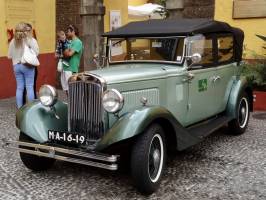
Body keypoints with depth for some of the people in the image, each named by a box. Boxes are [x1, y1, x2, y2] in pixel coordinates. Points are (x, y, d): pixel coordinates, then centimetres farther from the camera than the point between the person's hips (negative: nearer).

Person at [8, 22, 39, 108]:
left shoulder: (13, 41, 1)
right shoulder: (30, 40, -9)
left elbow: (9, 56, 6)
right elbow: (36, 52, -15)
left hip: (16, 66, 4)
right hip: (27, 66, -4)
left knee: (19, 87, 9)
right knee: (29, 87, 1)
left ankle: (20, 108, 14)